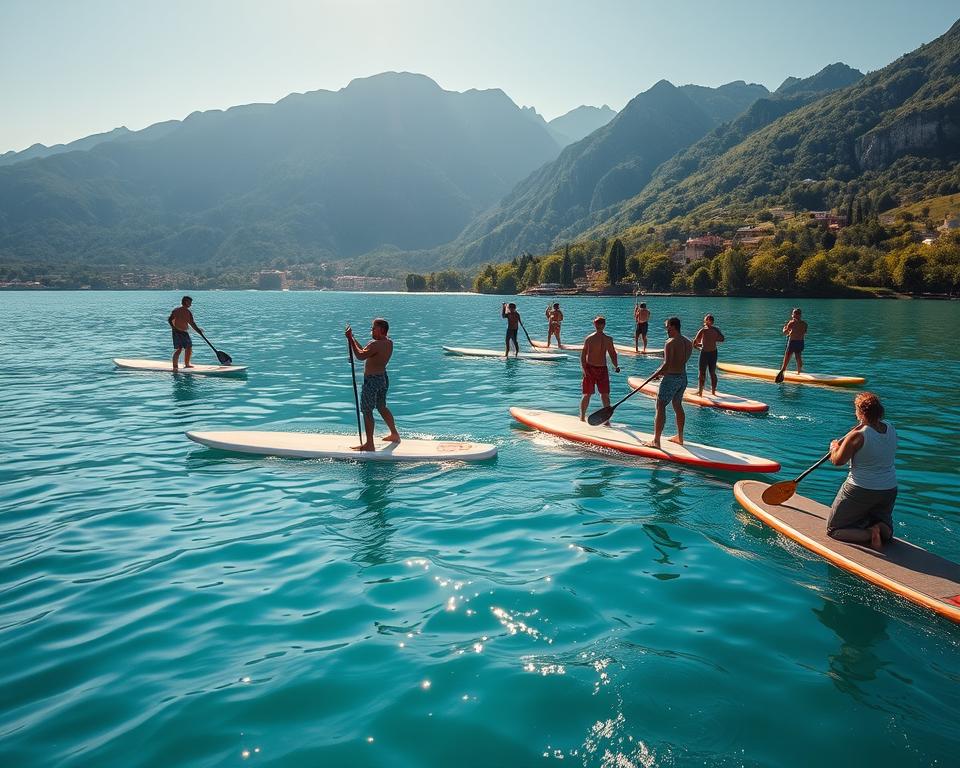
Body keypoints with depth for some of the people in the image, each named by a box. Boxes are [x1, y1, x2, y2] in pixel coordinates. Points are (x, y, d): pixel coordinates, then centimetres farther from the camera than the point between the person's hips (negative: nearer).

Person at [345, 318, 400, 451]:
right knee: (382, 407, 24)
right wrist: (353, 339, 10)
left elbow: (360, 356, -31)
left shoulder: (376, 344, -22)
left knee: (367, 411, -2)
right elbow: (366, 351, 13)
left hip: (372, 380, -9)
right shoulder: (389, 343, 6)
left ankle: (369, 444, 1)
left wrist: (350, 339, -24)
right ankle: (394, 435, 35)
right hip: (383, 378, 10)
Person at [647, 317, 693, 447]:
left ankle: (656, 440, -7)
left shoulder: (670, 343, -17)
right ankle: (679, 437, 31)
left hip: (671, 378, -8)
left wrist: (656, 374, -8)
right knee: (678, 405, 22)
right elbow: (682, 361, 12)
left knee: (660, 407, -5)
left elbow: (667, 364, -23)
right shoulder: (689, 342, 8)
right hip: (683, 377, 8)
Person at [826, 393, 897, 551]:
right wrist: (842, 442, 23)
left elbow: (838, 461, -12)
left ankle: (868, 535, -16)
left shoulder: (857, 436, -22)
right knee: (886, 527, 31)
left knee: (833, 530, 8)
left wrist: (834, 447, 8)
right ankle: (883, 531, -5)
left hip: (860, 491, -6)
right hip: (889, 489, 7)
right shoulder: (890, 428, -1)